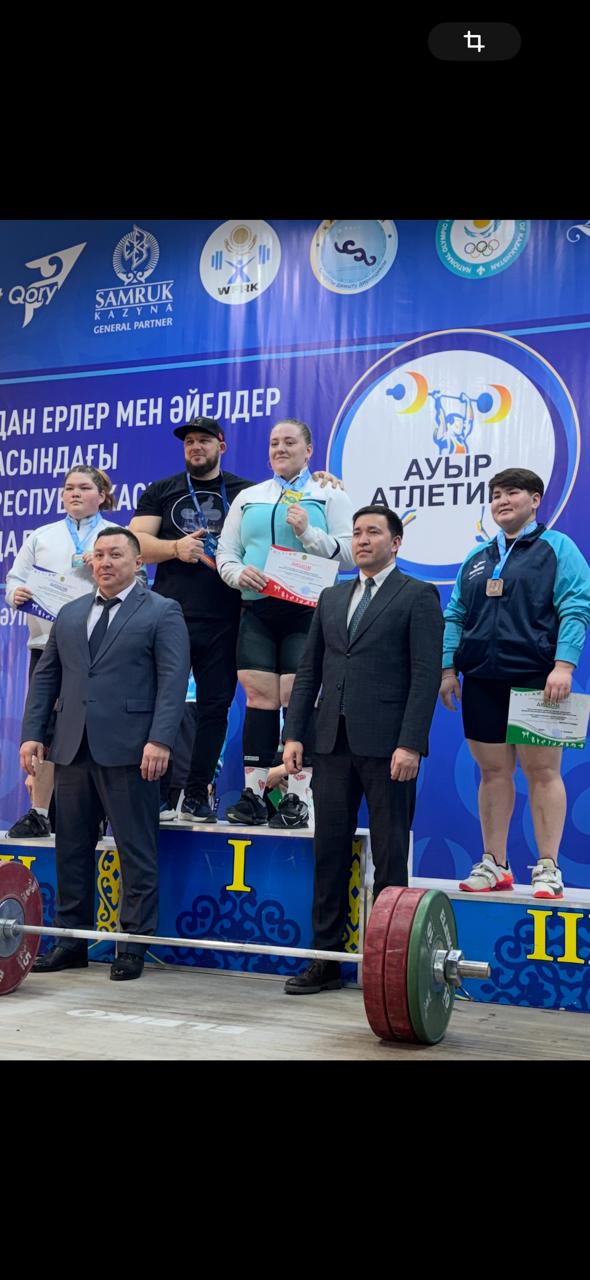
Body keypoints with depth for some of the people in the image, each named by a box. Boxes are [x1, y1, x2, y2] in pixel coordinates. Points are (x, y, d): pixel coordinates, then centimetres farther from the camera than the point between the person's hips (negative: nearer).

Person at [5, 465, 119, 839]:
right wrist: (15, 594, -7)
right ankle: (39, 814, 6)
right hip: (49, 643, 2)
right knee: (43, 728, 0)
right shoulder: (42, 536, 18)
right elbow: (16, 578, 14)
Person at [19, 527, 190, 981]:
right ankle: (71, 940, 20)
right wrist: (33, 734, 6)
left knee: (137, 853, 1)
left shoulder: (162, 613, 1)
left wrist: (160, 740, -18)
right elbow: (46, 676, 17)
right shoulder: (69, 615, 17)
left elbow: (173, 680, -8)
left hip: (128, 751, -5)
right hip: (73, 750, 6)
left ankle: (134, 946, 9)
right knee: (71, 850, 10)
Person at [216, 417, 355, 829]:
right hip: (257, 611, 3)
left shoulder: (330, 497, 8)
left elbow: (351, 555, -1)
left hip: (306, 610, -3)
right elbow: (225, 553, 17)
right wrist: (238, 573, -5)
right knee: (259, 697, -1)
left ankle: (297, 800, -4)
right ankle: (253, 795, 3)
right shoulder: (248, 498, 20)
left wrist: (308, 532, -13)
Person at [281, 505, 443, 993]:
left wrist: (410, 744, -16)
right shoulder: (332, 598, 17)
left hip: (387, 745, -5)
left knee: (390, 857, 2)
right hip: (333, 742, 5)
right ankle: (326, 958, 15)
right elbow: (309, 670, 16)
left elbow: (426, 675, -8)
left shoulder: (418, 596, 0)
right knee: (329, 853, 7)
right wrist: (294, 734, 6)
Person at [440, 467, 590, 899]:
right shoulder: (477, 558, 18)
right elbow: (455, 616, 19)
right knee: (493, 772, 7)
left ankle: (548, 869, 2)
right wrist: (448, 668, 8)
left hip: (535, 680, -5)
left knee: (542, 770, -3)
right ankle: (494, 865, 14)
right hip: (483, 682, 5)